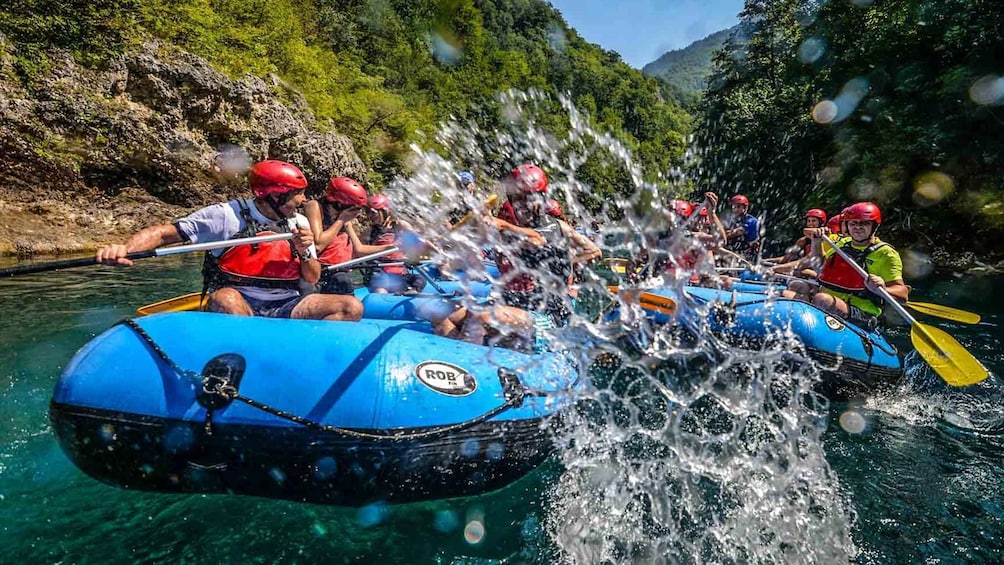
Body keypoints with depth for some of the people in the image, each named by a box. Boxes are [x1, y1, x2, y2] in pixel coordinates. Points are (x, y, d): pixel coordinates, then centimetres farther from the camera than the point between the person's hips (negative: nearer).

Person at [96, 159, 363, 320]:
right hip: (240, 303, -3)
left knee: (352, 306, -18)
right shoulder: (227, 215, -5)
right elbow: (164, 232, -8)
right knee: (226, 298, -38)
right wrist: (125, 248, -28)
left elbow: (313, 279, 10)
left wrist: (305, 253, -9)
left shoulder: (299, 223, 8)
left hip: (286, 308, 4)